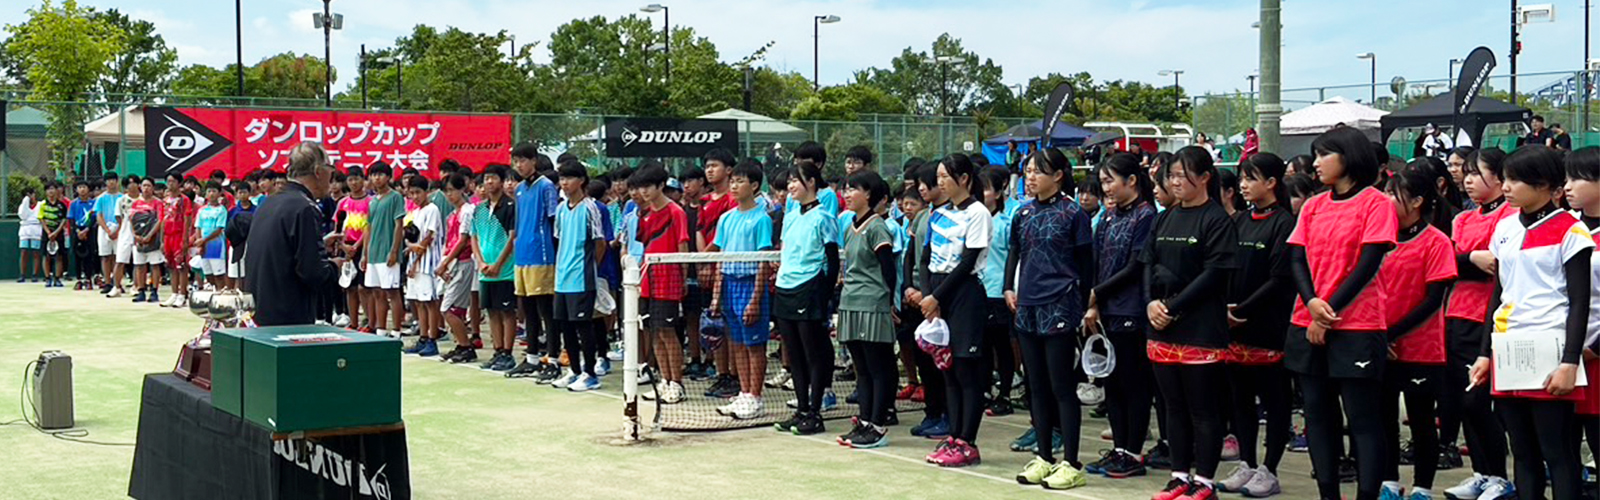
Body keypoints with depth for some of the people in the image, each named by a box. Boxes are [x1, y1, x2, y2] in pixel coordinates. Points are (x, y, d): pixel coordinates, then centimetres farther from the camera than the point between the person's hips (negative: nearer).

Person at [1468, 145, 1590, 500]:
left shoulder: (1569, 231, -5)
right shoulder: (1504, 229, 13)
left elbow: (1579, 303, -8)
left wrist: (1570, 363, -14)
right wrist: (1485, 353, 15)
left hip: (1548, 356, -6)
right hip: (1507, 355, 7)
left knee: (1558, 455, -3)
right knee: (1523, 454, 11)